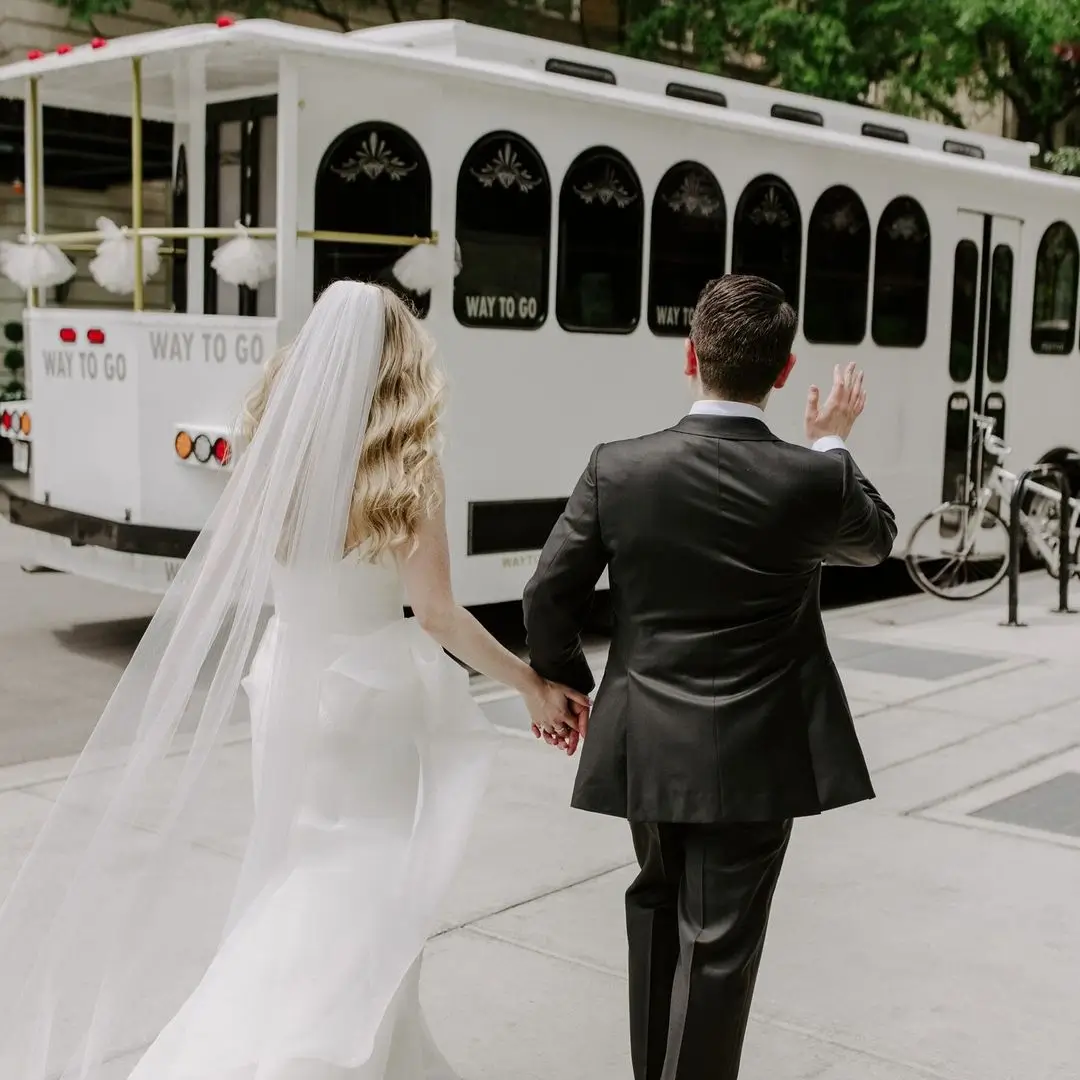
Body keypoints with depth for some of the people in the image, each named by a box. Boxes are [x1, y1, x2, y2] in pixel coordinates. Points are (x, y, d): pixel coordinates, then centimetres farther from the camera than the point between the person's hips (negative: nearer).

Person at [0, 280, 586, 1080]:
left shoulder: (279, 453, 0)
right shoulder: (406, 468, -12)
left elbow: (234, 580, 5)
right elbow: (436, 613, -12)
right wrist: (533, 686, -3)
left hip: (291, 685, 5)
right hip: (371, 693, -5)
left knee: (301, 882, 18)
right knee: (361, 902, 6)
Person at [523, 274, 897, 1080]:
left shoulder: (619, 468, -9)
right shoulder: (813, 481, -12)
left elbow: (548, 598, -4)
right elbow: (875, 542, 10)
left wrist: (565, 685, 14)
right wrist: (833, 446, 23)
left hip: (647, 746, 3)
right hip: (756, 757, -3)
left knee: (659, 907, 25)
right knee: (720, 945, 6)